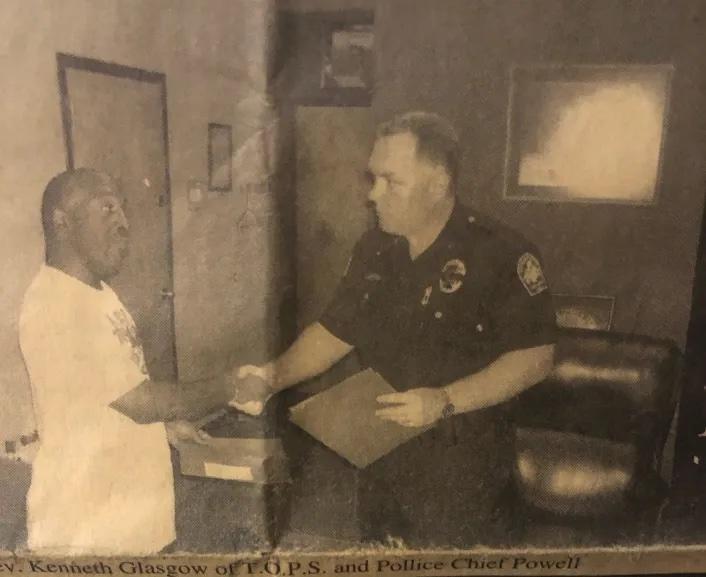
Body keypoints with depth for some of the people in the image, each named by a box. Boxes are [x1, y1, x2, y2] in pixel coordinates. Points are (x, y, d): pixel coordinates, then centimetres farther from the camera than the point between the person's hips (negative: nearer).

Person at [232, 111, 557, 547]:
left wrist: (446, 401, -25)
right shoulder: (374, 251, 2)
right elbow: (335, 331, 7)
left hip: (463, 472, -5)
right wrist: (276, 375, -7)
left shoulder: (501, 253, -17)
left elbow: (536, 357, -17)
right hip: (380, 461, 6)